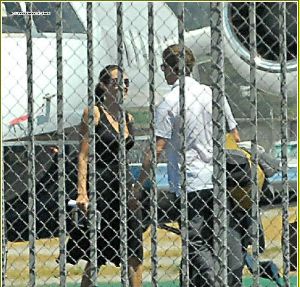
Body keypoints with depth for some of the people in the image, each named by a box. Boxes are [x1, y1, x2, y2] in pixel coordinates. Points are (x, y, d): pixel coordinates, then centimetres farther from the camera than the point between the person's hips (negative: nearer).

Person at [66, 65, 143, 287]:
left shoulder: (128, 118, 13)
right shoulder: (93, 113, -4)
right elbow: (84, 155, -8)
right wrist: (82, 192, -16)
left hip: (124, 187, 6)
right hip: (100, 188, -6)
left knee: (135, 253, 1)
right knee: (96, 256, -2)